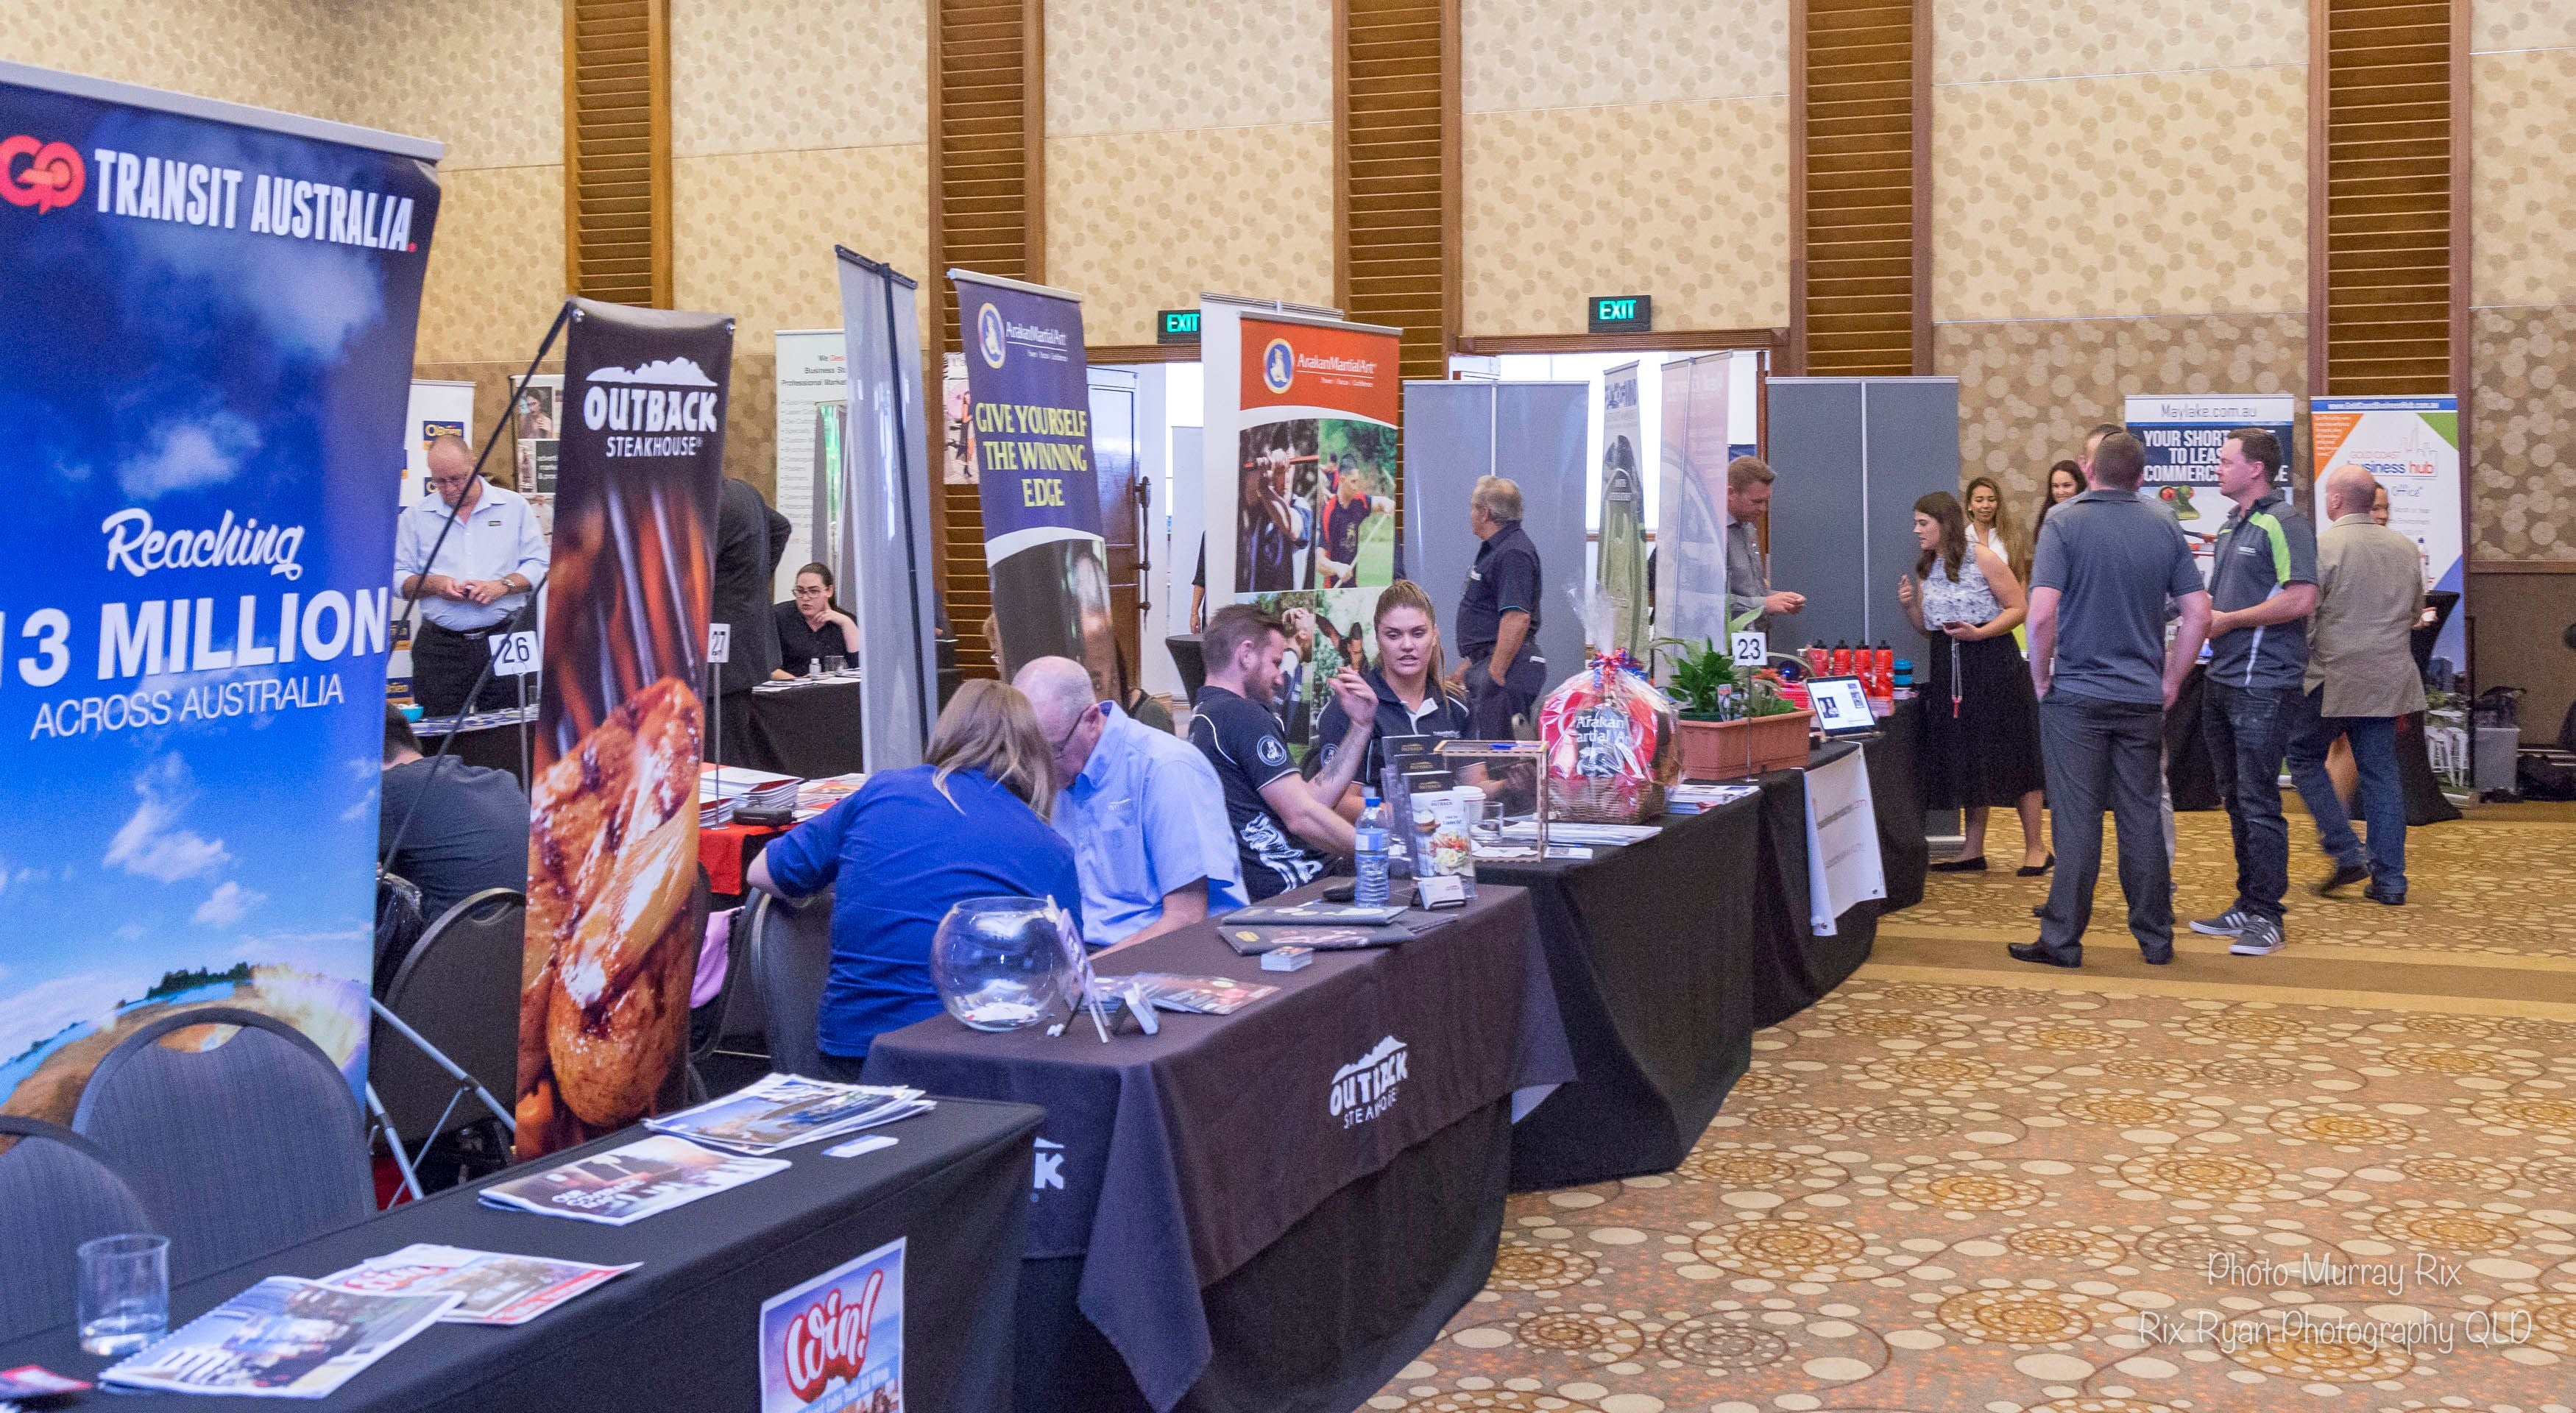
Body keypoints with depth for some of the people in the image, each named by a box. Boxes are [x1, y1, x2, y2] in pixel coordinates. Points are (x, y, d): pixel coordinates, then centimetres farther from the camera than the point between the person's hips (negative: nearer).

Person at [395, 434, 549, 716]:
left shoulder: (513, 507, 8)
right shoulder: (417, 516, 10)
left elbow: (537, 566, 5)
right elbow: (398, 579, 9)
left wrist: (503, 585, -12)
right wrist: (434, 585, -10)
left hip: (503, 639, -1)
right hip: (440, 648, 1)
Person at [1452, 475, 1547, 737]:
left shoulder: (1513, 554, -15)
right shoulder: (1496, 550, 21)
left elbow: (1517, 619, -25)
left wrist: (1496, 674, -26)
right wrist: (1468, 668, 26)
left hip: (1504, 666, -12)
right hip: (1486, 665, 12)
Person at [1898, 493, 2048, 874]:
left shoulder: (1982, 558, -8)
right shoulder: (1927, 570, 12)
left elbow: (2019, 608, -8)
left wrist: (1979, 633, -19)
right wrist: (1910, 606, -1)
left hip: (1992, 665, -7)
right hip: (1950, 670, 7)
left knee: (2011, 755, -3)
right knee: (1966, 759, 9)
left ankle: (2035, 847, 4)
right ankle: (1973, 851, 15)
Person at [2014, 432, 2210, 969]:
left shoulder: (2064, 524, -8)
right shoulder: (2165, 531, 4)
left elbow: (2042, 614, -17)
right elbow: (2199, 613, 3)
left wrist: (2041, 679, -3)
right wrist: (2170, 681, 11)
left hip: (2076, 694, -3)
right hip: (2142, 698, 3)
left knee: (2077, 821, -1)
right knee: (2142, 819, 10)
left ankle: (2062, 940, 3)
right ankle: (2156, 938, 16)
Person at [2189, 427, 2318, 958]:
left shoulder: (2283, 524, -11)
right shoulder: (2230, 526, 17)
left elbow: (2301, 599, -21)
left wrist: (2228, 620, -14)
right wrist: (2205, 614, 5)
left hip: (2264, 684, -9)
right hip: (2222, 679, 9)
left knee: (2258, 801, -7)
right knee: (2236, 799, 13)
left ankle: (2265, 916, -2)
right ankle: (2247, 904, 22)